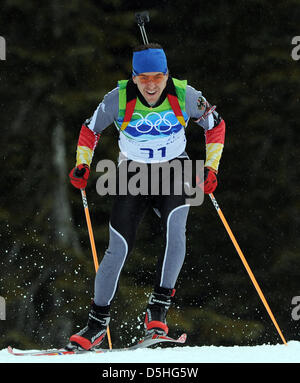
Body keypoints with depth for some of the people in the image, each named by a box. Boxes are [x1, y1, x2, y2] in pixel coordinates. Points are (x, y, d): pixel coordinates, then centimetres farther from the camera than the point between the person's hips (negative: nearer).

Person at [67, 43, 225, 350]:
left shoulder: (185, 97, -15)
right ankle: (98, 320, 3)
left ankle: (159, 306, -24)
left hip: (174, 172, 0)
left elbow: (215, 126, 2)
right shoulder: (118, 99, -16)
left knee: (174, 228, -29)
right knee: (119, 248, -10)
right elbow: (90, 130, 2)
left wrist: (211, 168, -6)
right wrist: (82, 166, -12)